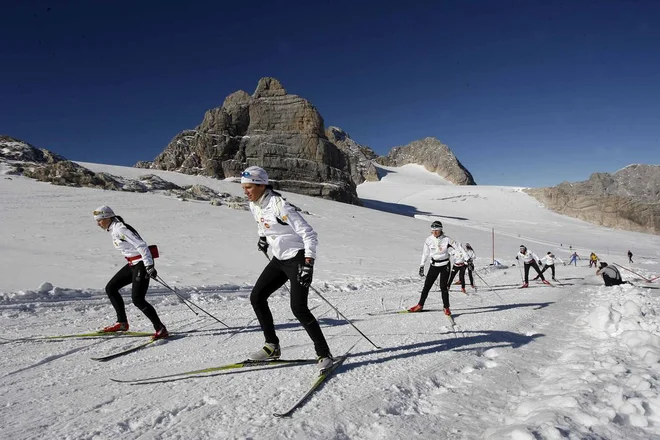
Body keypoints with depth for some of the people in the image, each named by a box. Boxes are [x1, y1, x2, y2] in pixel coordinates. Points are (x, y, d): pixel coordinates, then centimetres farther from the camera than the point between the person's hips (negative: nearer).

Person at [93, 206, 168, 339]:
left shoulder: (120, 228, -17)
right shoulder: (113, 229, 12)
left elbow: (141, 245, -23)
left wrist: (149, 266, -29)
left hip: (142, 264, -10)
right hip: (132, 264, 10)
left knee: (137, 300, -13)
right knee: (110, 288, 13)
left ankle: (161, 329, -5)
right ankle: (122, 323, 22)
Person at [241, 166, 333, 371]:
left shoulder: (280, 206, -24)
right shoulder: (254, 205, 1)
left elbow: (309, 234, -24)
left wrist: (308, 265, -31)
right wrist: (263, 236, 14)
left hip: (298, 258, -8)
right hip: (280, 259, 9)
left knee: (298, 308, -15)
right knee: (256, 297, 5)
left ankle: (324, 354, 1)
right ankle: (272, 346, 18)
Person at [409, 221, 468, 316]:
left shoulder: (446, 240, -14)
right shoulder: (429, 240, -6)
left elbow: (459, 247, -9)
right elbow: (425, 253, 7)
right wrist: (422, 266, 10)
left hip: (445, 265, -3)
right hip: (434, 265, 3)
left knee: (443, 287, -6)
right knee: (427, 285, 3)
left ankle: (446, 307, 11)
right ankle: (420, 305, 14)